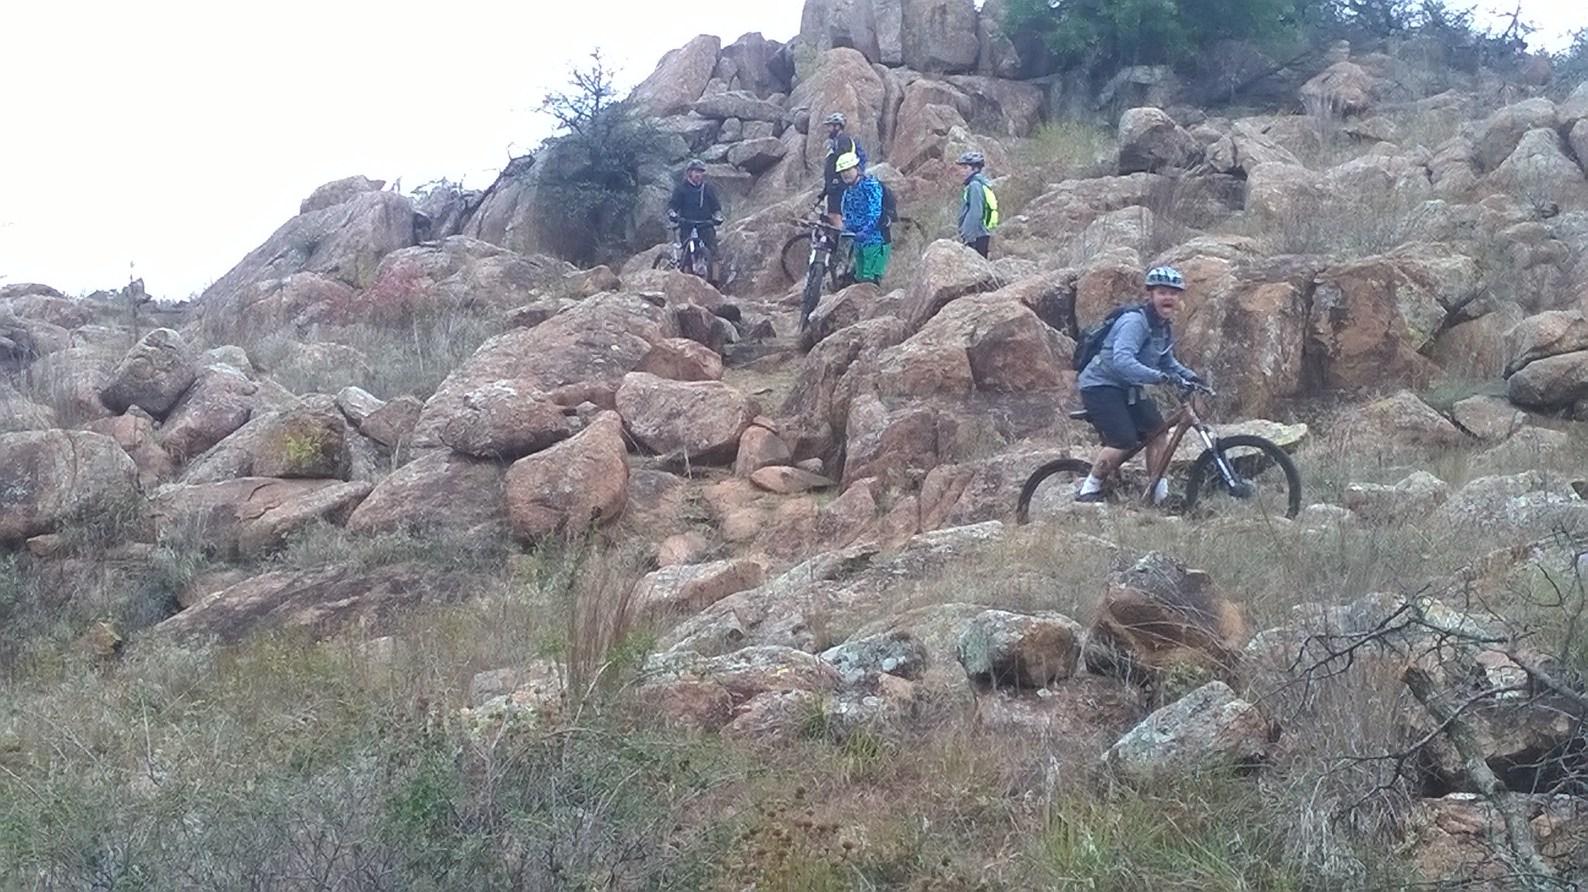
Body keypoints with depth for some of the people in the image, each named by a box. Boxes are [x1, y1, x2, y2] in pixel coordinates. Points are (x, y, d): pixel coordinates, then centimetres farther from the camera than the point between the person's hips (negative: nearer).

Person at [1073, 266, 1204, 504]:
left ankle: (1160, 493, 5)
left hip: (1127, 388, 9)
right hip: (1100, 386, -9)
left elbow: (1167, 362, 22)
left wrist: (1189, 376, 3)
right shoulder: (1134, 322, -23)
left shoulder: (1165, 329, 6)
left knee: (1157, 432, -2)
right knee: (1124, 441, -20)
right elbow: (1122, 361, -37)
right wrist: (1162, 378, -45)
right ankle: (1089, 490, -4)